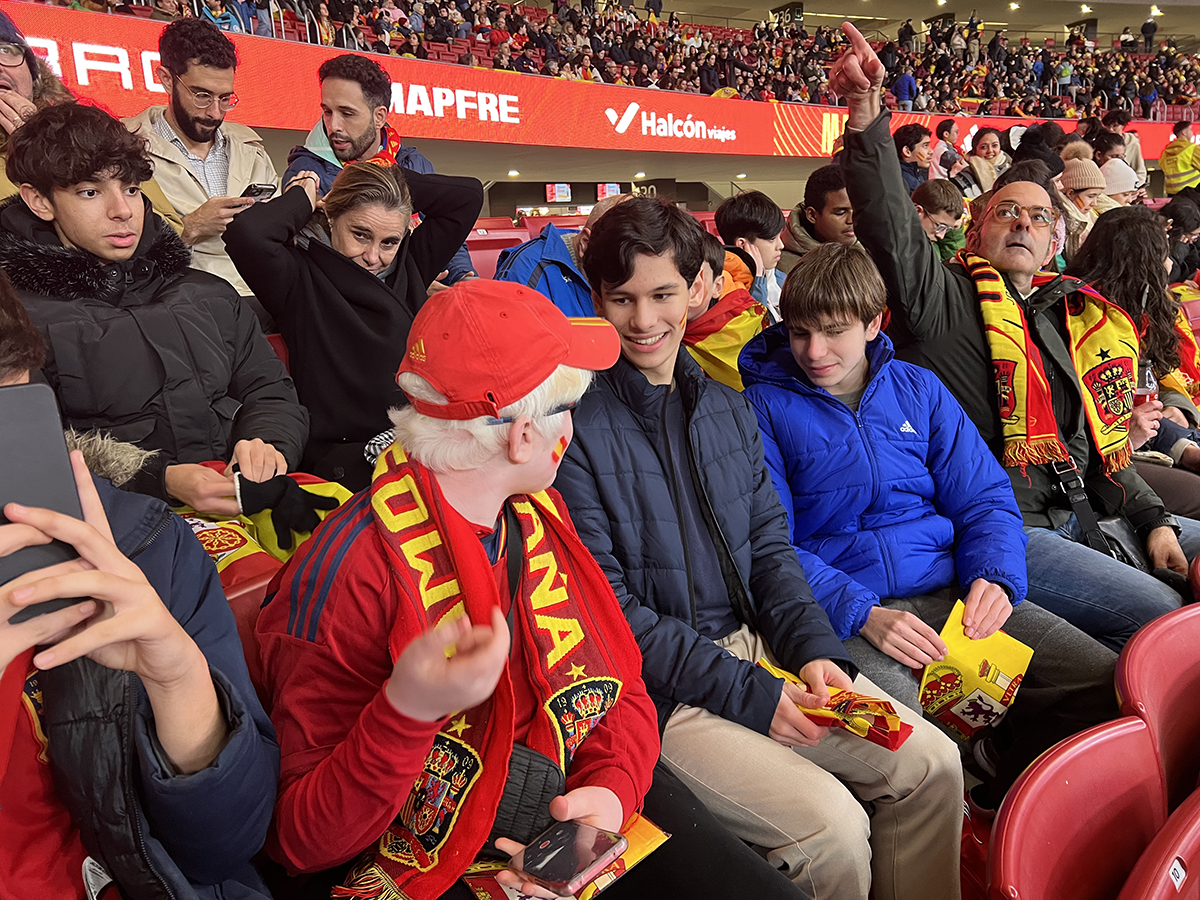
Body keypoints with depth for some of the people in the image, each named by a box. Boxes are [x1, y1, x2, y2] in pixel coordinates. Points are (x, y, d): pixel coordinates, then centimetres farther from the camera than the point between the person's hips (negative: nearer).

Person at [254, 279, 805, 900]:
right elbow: (301, 840, -15)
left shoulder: (538, 514, 3)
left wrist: (613, 787, -11)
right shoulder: (346, 573, -20)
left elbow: (623, 686, 8)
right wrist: (407, 710, -33)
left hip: (580, 824, 6)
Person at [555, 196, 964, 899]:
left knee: (933, 763, -2)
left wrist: (815, 649, -6)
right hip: (658, 689, -6)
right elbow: (607, 610, -14)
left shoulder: (730, 409, 9)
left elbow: (770, 547, 11)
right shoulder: (578, 427, -13)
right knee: (833, 824, -18)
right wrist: (747, 692, -15)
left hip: (759, 644, 7)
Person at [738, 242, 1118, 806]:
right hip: (842, 609, -4)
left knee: (1108, 680, -12)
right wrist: (863, 614, -20)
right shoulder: (765, 407, 0)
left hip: (950, 591, 5)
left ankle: (1006, 771, 12)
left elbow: (984, 499, 13)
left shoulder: (918, 388, 14)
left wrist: (995, 578, -9)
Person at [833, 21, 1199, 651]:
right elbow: (893, 227, -24)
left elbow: (1097, 440, 21)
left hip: (1081, 516, 8)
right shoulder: (945, 298, -4)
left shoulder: (1074, 317, 17)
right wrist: (866, 113, -36)